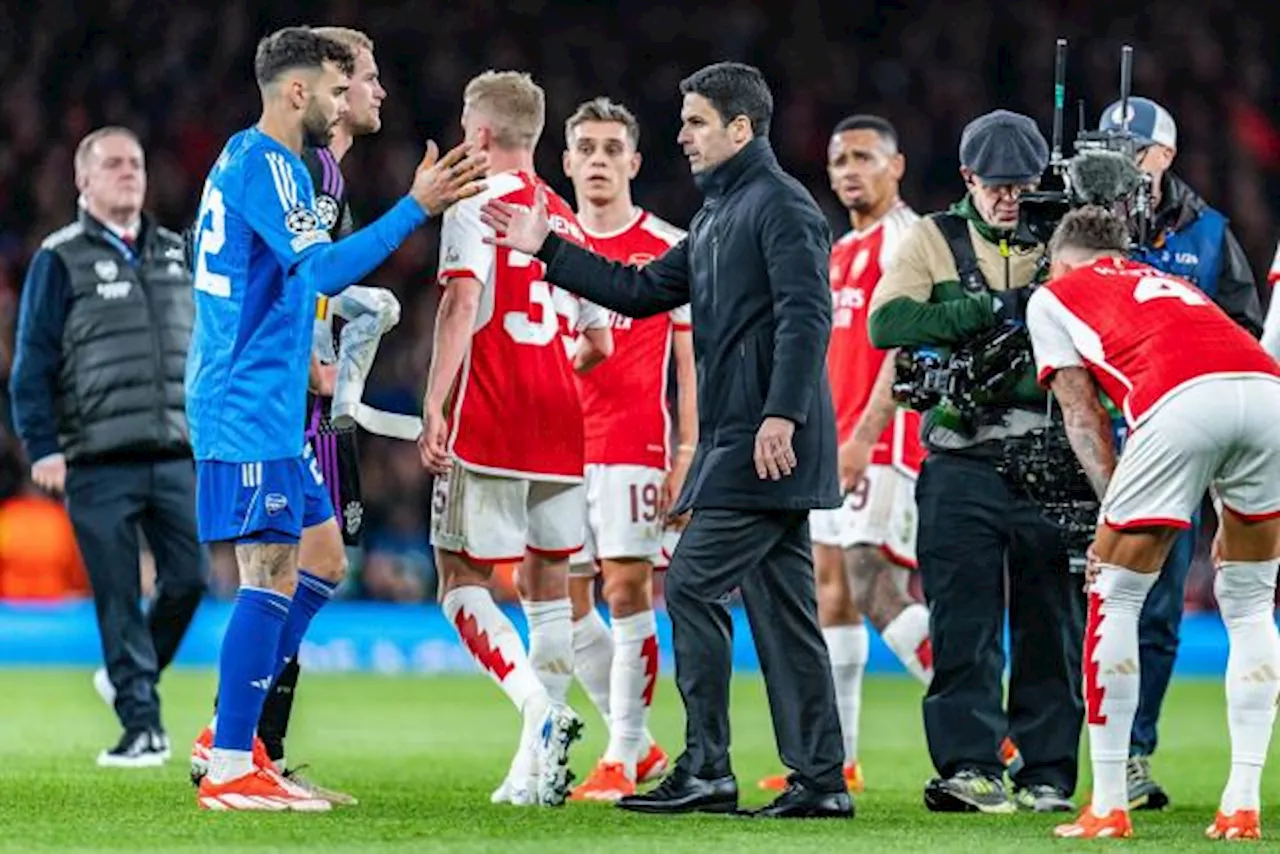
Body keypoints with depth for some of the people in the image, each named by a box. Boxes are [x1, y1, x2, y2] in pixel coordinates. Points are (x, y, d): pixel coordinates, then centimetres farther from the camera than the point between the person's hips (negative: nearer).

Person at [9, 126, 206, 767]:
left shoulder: (174, 252, 15)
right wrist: (43, 448, -10)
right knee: (118, 598, -4)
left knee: (189, 578, -2)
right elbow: (33, 362, -2)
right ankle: (142, 726, 2)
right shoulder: (60, 260, 1)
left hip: (175, 455, 4)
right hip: (98, 465, -4)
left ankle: (128, 677, 23)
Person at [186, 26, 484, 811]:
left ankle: (235, 741, 16)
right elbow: (324, 267, -24)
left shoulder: (249, 162, 18)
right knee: (271, 581, -9)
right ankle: (230, 772, -8)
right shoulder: (262, 165, -14)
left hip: (272, 410, 11)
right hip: (250, 413, -11)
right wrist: (417, 207, -25)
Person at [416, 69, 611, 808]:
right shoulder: (566, 222, 17)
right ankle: (538, 763, 7)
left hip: (487, 423, -6)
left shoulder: (475, 202, -3)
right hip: (560, 428, 6)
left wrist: (434, 404, -21)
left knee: (462, 581, -1)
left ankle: (541, 706, -24)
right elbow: (600, 344, 19)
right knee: (550, 584, 9)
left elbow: (462, 301, -18)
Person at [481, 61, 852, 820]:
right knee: (780, 605, 8)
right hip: (738, 443, 10)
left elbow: (806, 315, -19)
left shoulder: (782, 206, -9)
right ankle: (821, 779, 8)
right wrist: (547, 249, 22)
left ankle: (706, 770, -6)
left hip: (767, 444, -10)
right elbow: (644, 291, 25)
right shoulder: (720, 216, 21)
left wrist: (782, 413, -27)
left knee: (692, 588, -9)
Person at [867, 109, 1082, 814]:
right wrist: (991, 307, -12)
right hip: (963, 463, -2)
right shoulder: (935, 240, 8)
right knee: (965, 624, -5)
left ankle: (1047, 772, 7)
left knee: (1052, 623, 2)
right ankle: (967, 766, -3)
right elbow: (887, 322, -7)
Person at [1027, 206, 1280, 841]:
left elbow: (1083, 417, 18)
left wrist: (1113, 509, 13)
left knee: (1114, 597, 11)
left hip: (1184, 402, -4)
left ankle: (1108, 806, 11)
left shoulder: (1053, 295, 27)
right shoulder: (1170, 286, 42)